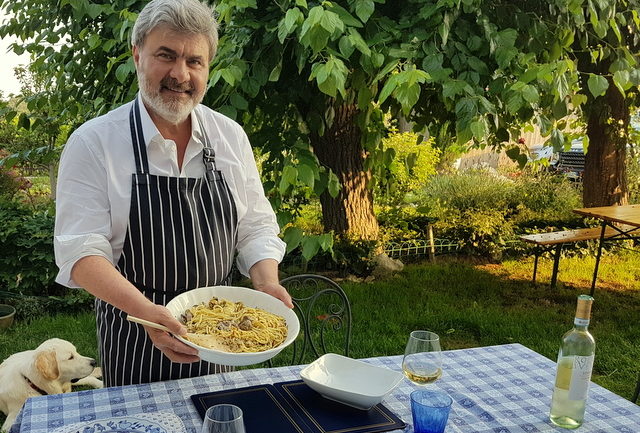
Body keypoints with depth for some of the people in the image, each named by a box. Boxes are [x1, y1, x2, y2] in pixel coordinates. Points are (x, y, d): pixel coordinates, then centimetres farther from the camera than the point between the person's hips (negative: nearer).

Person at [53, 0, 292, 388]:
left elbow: (255, 226, 3)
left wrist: (267, 283, -15)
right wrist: (146, 311, -32)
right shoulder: (92, 142, -11)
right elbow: (80, 251, -17)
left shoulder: (230, 136, 0)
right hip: (134, 341, -3)